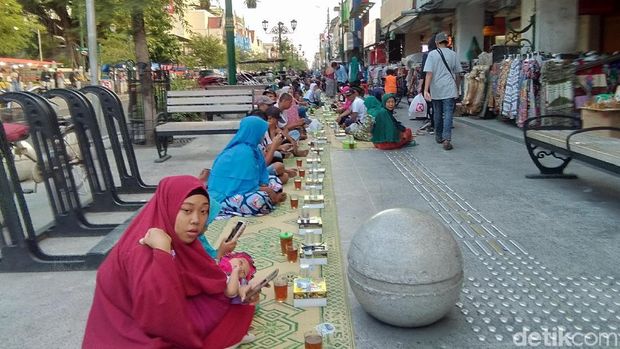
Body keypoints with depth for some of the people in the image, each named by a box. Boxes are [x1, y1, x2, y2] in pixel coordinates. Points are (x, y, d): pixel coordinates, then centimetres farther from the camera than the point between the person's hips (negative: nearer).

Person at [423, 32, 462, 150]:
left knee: (437, 114, 13)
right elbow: (457, 74, 10)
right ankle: (447, 139, -16)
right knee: (448, 114, -3)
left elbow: (429, 73, -10)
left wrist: (426, 90, -11)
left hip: (436, 90, 0)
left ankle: (438, 137, 25)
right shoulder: (452, 54, 5)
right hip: (450, 89, 0)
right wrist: (457, 88, 22)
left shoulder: (432, 54, -2)